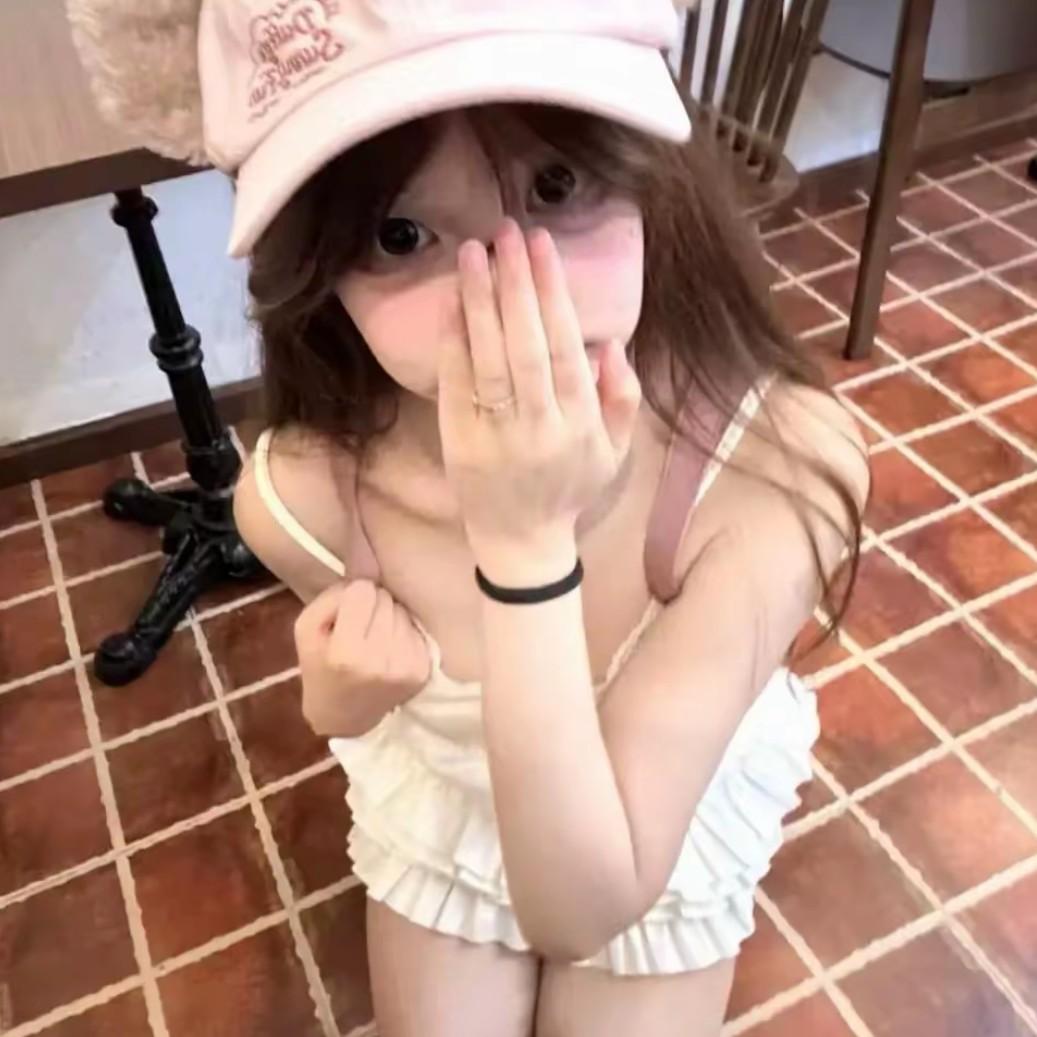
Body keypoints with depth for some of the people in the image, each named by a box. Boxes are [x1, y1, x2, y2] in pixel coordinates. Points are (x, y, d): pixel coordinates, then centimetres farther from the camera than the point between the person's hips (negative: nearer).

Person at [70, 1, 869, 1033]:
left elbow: (579, 905, -35)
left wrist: (529, 548, -47)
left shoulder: (777, 463, -38)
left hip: (665, 837, 0)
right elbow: (352, 707, -7)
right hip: (441, 808, 1)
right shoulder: (301, 496, -31)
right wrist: (348, 695, -30)